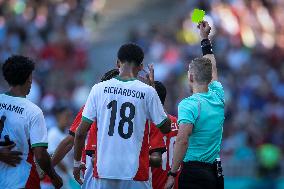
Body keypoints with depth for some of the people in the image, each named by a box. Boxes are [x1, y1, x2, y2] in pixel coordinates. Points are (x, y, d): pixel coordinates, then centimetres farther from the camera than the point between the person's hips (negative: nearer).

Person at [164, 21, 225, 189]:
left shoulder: (188, 105, -12)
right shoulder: (218, 97, 8)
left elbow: (182, 140, -23)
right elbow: (212, 67, 27)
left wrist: (172, 174, -19)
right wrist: (205, 38, 38)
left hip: (194, 171, -7)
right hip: (216, 172, 7)